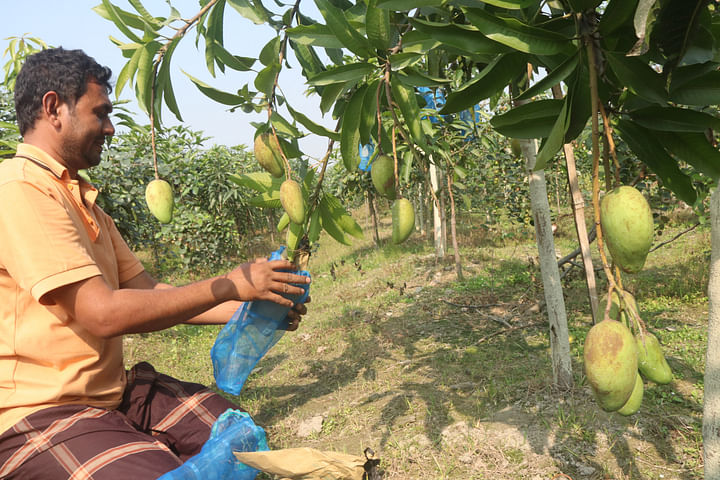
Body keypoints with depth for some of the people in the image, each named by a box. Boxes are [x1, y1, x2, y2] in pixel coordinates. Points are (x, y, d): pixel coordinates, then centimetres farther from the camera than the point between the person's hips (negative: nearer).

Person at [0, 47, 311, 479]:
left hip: (112, 391, 9)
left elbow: (148, 291, 9)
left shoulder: (80, 197, 14)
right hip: (42, 412, -8)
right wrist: (230, 285, -18)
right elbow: (103, 313, -24)